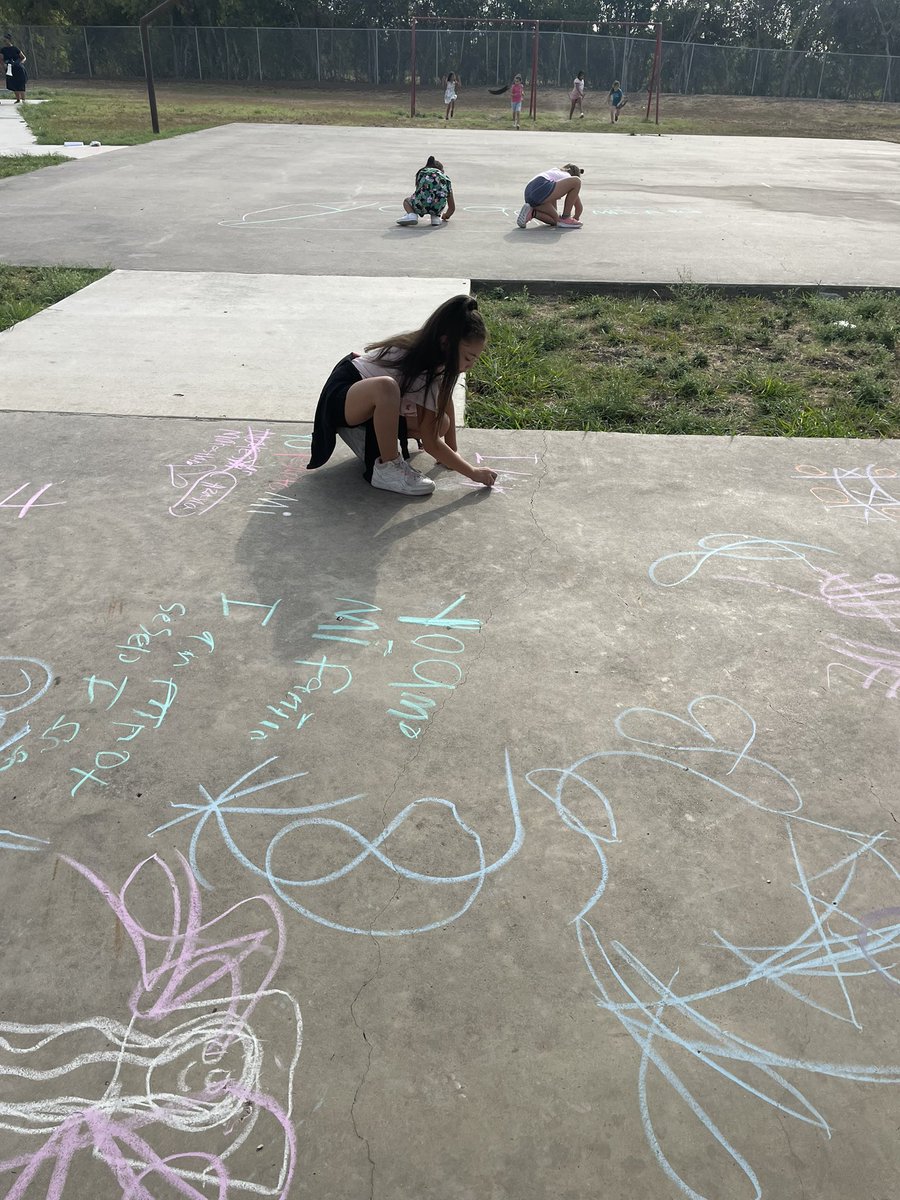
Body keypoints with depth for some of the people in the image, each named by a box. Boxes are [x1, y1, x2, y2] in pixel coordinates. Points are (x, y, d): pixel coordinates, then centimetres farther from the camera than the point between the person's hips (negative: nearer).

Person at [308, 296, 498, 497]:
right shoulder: (423, 370, -30)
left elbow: (446, 401, 5)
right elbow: (431, 444, -25)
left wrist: (453, 451, 3)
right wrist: (473, 473, -20)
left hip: (368, 402, 9)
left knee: (440, 424, -11)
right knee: (386, 387, -43)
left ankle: (371, 438, 9)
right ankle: (387, 467, -23)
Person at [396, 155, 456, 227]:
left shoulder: (422, 172, 27)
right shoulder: (445, 177, 27)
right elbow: (452, 207, 31)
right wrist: (446, 216, 53)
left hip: (421, 204, -1)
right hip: (438, 207, 1)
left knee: (407, 201, 35)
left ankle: (411, 214, 3)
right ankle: (435, 216, 12)